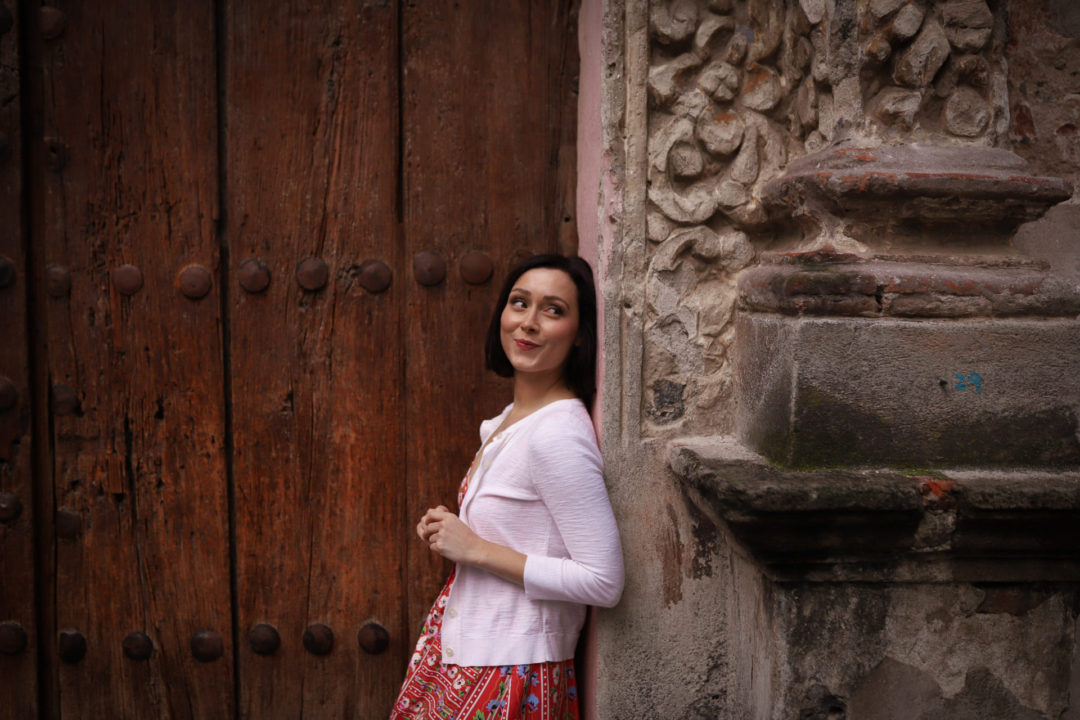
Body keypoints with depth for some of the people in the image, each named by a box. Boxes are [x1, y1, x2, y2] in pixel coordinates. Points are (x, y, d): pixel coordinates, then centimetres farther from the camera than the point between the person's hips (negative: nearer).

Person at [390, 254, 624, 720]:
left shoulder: (558, 434, -22)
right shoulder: (510, 419, 6)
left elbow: (604, 582, -25)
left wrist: (475, 549, -20)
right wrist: (450, 533, 0)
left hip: (509, 670, -8)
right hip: (463, 648, 8)